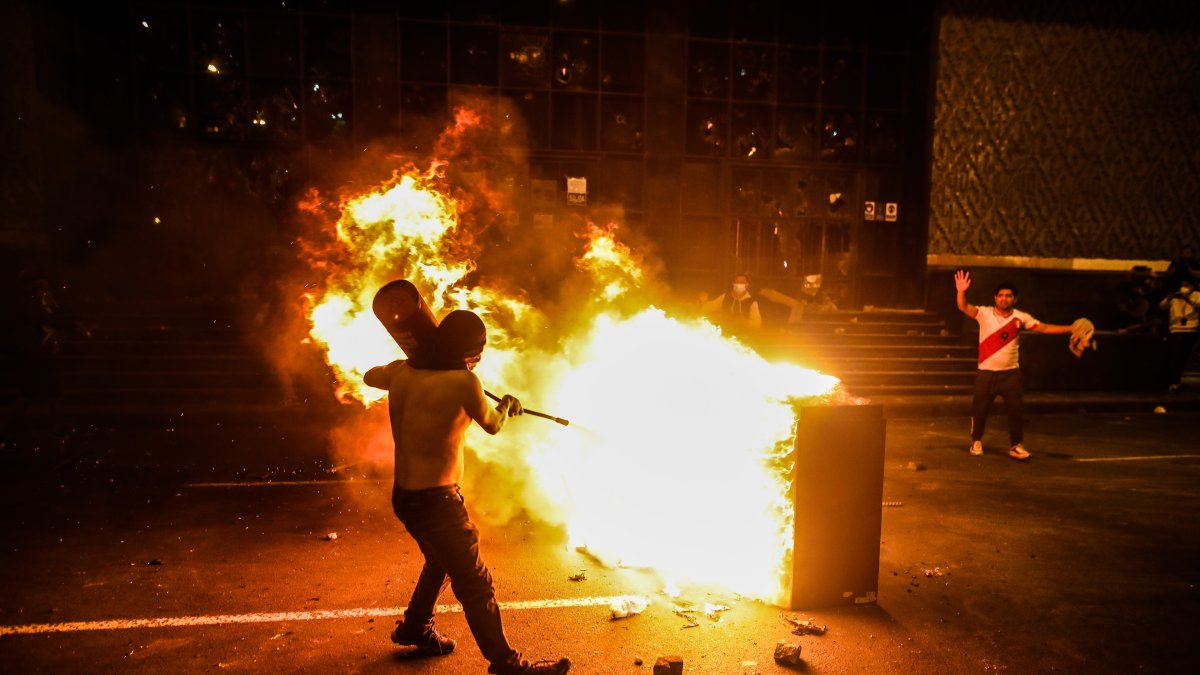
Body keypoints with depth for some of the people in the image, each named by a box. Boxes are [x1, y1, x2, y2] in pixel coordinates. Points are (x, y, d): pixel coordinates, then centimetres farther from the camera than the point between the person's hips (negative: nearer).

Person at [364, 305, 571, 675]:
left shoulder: (401, 372, 0)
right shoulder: (463, 382, -21)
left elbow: (370, 376, 23)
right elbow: (492, 425, -4)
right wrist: (507, 405, 18)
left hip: (405, 495, 9)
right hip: (436, 502, -8)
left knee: (440, 563, 31)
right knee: (476, 585, 1)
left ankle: (414, 628, 48)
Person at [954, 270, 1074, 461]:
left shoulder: (1021, 317, 1)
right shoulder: (985, 313, -7)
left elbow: (1044, 328, 2)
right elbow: (963, 307, -20)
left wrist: (1071, 329, -7)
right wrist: (961, 291, -39)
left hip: (1011, 373, 2)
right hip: (986, 373, -2)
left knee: (1017, 409, 3)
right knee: (979, 409, 6)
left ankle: (1016, 445, 19)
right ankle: (977, 441, 26)